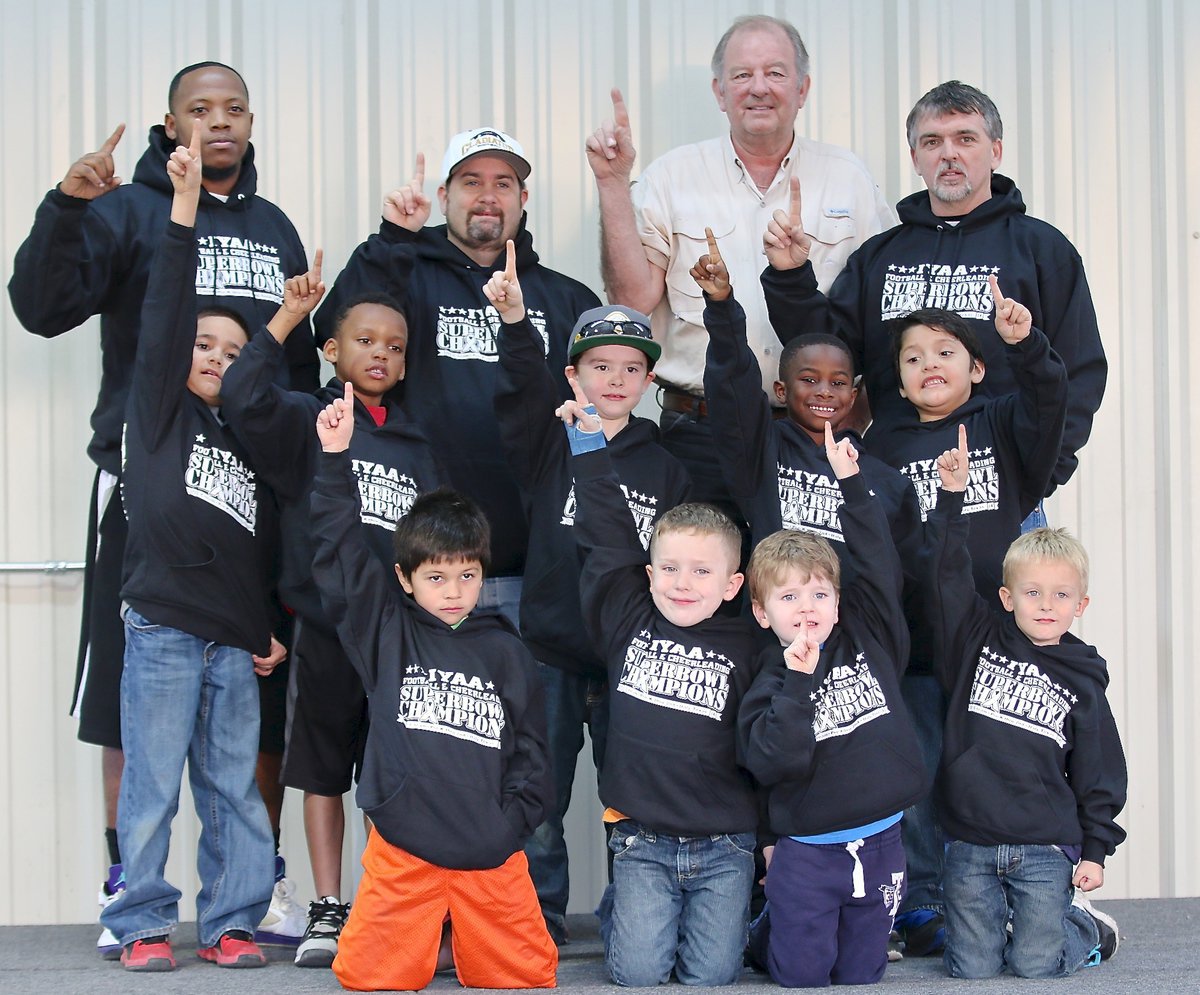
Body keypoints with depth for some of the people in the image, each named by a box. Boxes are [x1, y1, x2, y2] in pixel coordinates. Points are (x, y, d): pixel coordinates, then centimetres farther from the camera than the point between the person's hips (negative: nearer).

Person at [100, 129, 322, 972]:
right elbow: (165, 311, -8)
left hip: (236, 645, 4)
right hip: (162, 633, -4)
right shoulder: (161, 410, 4)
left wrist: (273, 631, 10)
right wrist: (185, 203, -16)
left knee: (236, 790, 7)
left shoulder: (249, 436, 16)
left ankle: (232, 923, 15)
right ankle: (144, 924, 10)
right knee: (153, 786, 0)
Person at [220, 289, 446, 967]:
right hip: (325, 627, -3)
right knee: (324, 771, 6)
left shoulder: (419, 447, 13)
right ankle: (328, 911, 13)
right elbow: (245, 399, -19)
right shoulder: (308, 419, 1)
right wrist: (286, 322, -12)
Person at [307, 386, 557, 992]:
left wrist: (511, 825, 0)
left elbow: (530, 753, 11)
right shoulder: (385, 633, 5)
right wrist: (335, 458, -9)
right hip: (400, 855, -1)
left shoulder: (506, 652, 8)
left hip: (492, 858, 1)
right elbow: (339, 553, -2)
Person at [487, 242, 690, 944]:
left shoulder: (664, 465, 9)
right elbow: (524, 387, -17)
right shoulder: (550, 442, 3)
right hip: (551, 650, -1)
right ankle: (539, 924, 17)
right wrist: (515, 322, -35)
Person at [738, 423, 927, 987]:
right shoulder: (770, 681, -6)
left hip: (879, 846, 3)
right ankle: (767, 930, 33)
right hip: (807, 854, -3)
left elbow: (878, 562, 1)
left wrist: (852, 484, -3)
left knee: (862, 974, 11)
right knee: (802, 976, 3)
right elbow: (772, 763, -19)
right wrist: (797, 682, -24)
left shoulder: (868, 640, 3)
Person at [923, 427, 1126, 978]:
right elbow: (948, 575, -6)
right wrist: (953, 498, -14)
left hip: (1046, 850, -1)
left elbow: (1100, 776, 5)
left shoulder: (1082, 680, 3)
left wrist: (1095, 850, 2)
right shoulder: (979, 642, 3)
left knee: (1035, 964, -2)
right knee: (972, 966, 0)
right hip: (970, 848, 1)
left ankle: (1086, 926, 29)